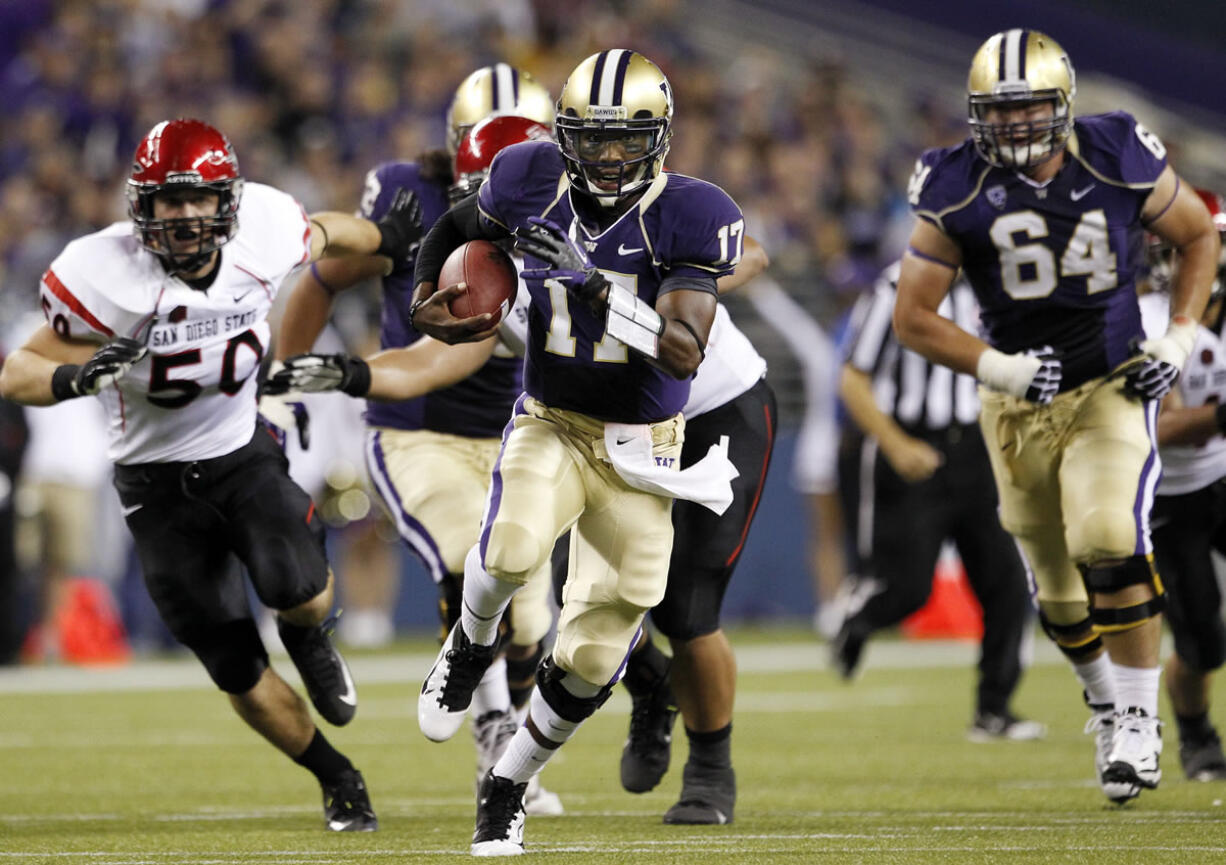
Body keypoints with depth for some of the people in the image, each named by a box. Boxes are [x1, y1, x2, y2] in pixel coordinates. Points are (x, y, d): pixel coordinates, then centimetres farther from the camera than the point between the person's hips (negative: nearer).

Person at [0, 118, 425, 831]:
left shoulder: (266, 233, -16)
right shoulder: (105, 277, -24)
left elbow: (325, 235, 9)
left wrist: (387, 238, 27)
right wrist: (76, 377, -39)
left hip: (243, 451, 1)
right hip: (159, 483, -1)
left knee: (298, 591, -28)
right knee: (240, 675, 0)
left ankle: (311, 638, 12)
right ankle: (338, 780, 26)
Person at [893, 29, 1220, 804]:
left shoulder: (1119, 161, -12)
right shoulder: (959, 192, -13)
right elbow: (913, 316, -8)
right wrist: (996, 367, -20)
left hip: (1114, 388, -2)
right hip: (1021, 404, 2)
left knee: (1110, 544, -23)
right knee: (1060, 591, 9)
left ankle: (1140, 719, -9)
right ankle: (1109, 707, 36)